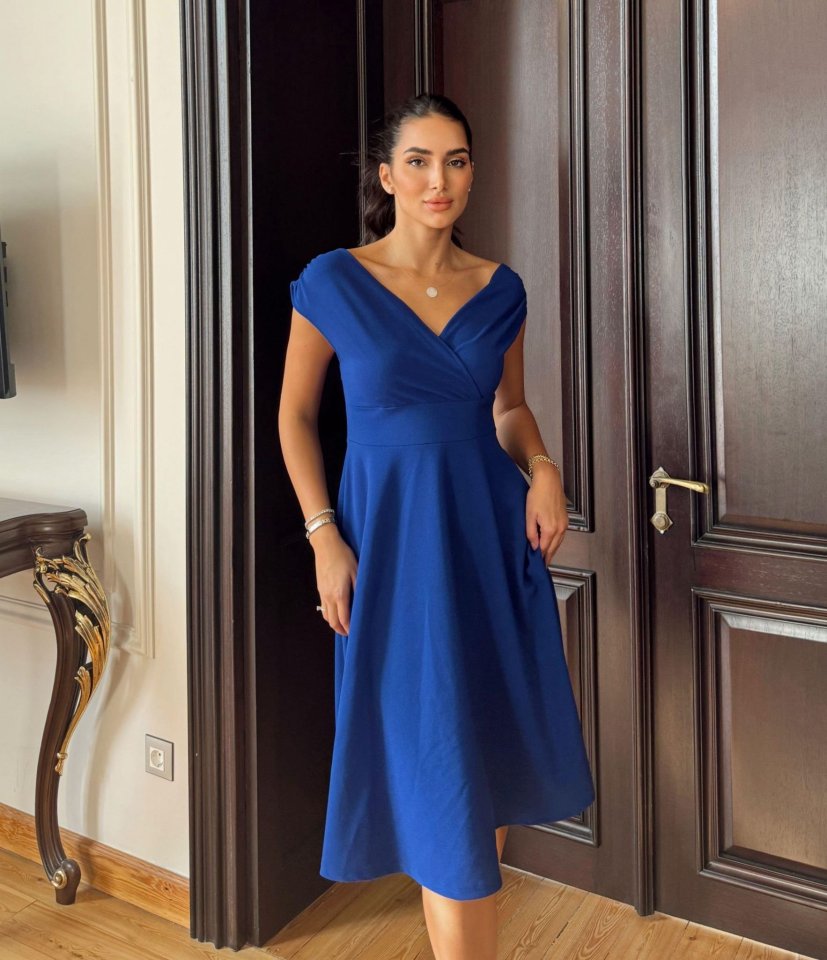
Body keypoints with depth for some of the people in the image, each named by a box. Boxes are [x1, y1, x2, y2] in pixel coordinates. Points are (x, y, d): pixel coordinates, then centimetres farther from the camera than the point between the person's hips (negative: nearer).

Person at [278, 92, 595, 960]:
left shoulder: (499, 289, 5)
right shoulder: (333, 282, -5)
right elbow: (295, 415, 0)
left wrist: (542, 469, -4)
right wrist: (324, 537, -9)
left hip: (491, 532, 4)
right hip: (392, 538, -4)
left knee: (495, 747, 14)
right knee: (439, 765, 0)